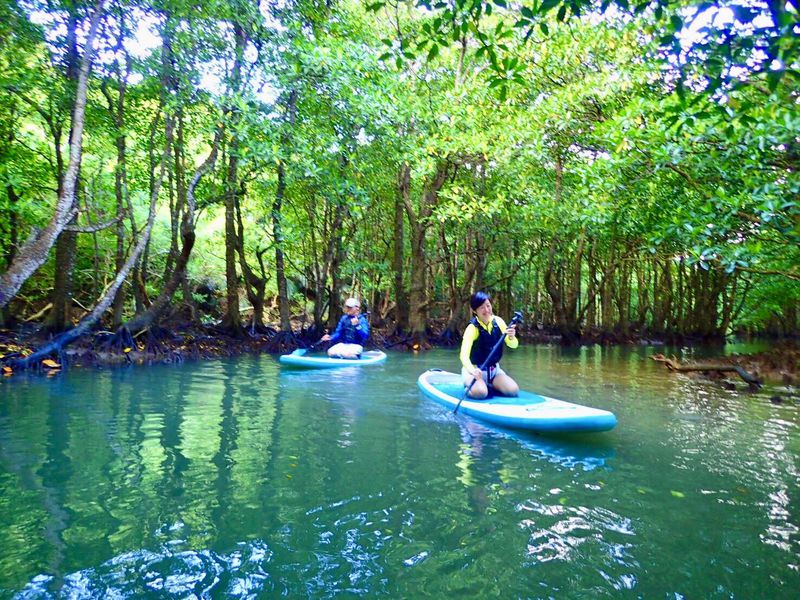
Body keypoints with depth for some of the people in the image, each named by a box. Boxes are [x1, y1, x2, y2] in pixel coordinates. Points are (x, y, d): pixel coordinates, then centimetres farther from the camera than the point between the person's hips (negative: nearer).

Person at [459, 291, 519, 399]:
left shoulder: (498, 321, -4)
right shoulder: (472, 328, -19)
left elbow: (513, 345, -5)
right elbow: (464, 355, -31)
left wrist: (511, 337, -30)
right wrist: (472, 370, -52)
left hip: (494, 370, 5)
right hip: (475, 371, -5)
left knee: (513, 390, -15)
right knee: (480, 392, -33)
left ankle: (489, 385, 12)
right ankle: (469, 387, 1)